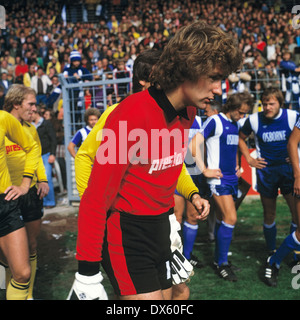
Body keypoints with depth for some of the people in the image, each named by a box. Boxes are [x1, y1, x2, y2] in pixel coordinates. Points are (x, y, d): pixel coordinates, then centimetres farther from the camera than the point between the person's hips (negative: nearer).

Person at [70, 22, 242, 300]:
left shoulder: (187, 112, 1)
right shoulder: (133, 115, -23)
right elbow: (96, 199, -20)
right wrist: (88, 273, -18)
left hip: (160, 232, 8)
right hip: (124, 236, -8)